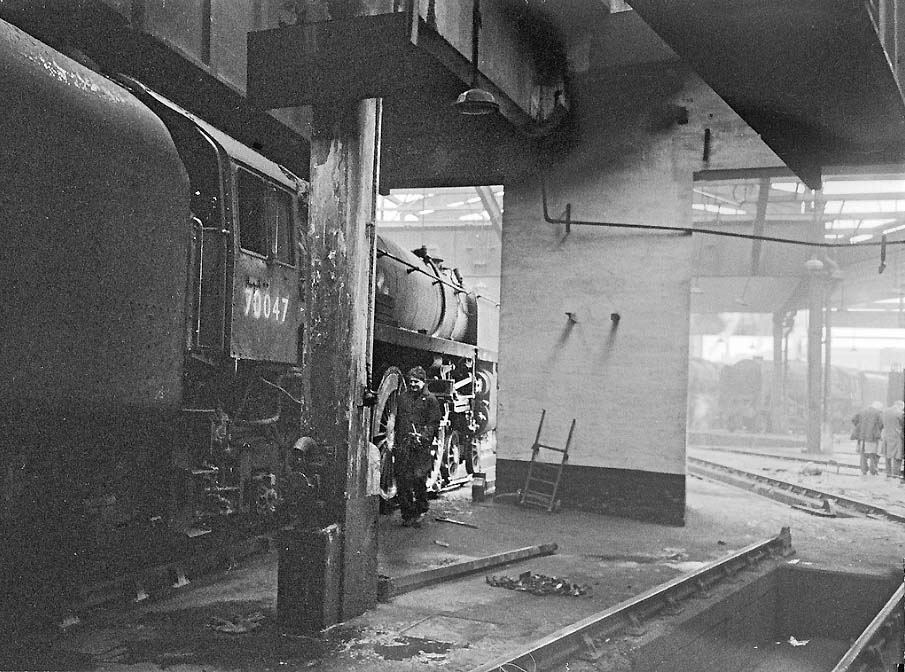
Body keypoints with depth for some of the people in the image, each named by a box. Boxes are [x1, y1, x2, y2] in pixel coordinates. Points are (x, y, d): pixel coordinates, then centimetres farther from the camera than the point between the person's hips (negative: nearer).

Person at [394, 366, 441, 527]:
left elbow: (434, 423, -2)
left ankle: (420, 511, 8)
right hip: (402, 446, 4)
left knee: (419, 479, -9)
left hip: (421, 447, -4)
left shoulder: (430, 400, 3)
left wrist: (423, 436, -17)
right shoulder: (402, 398, 17)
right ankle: (407, 515, 10)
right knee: (402, 480, 2)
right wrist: (396, 441, 13)